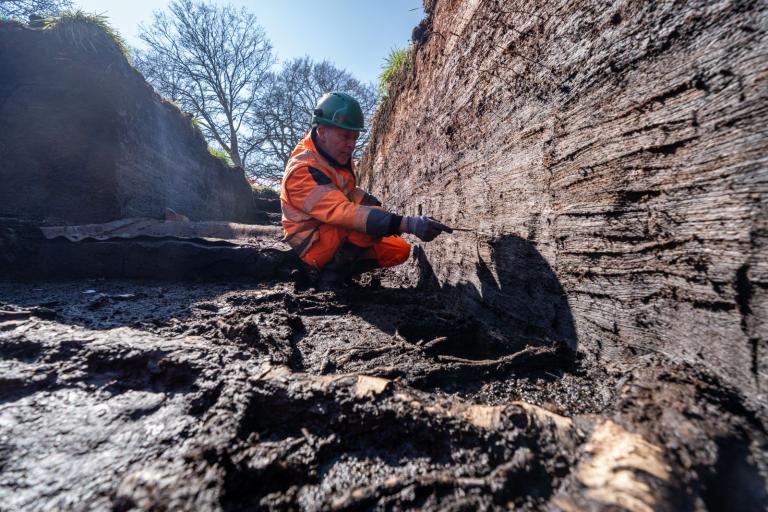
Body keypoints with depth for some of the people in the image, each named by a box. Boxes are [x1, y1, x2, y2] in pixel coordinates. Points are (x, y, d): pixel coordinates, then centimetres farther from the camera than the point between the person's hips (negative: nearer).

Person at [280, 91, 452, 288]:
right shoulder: (302, 170, -25)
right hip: (314, 245, -8)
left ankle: (340, 269, 3)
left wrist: (372, 203, -5)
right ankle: (331, 275, -14)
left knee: (400, 250, -2)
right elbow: (343, 212, -39)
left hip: (337, 235, 8)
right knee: (372, 220, -31)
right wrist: (408, 224, -47)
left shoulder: (341, 157, 1)